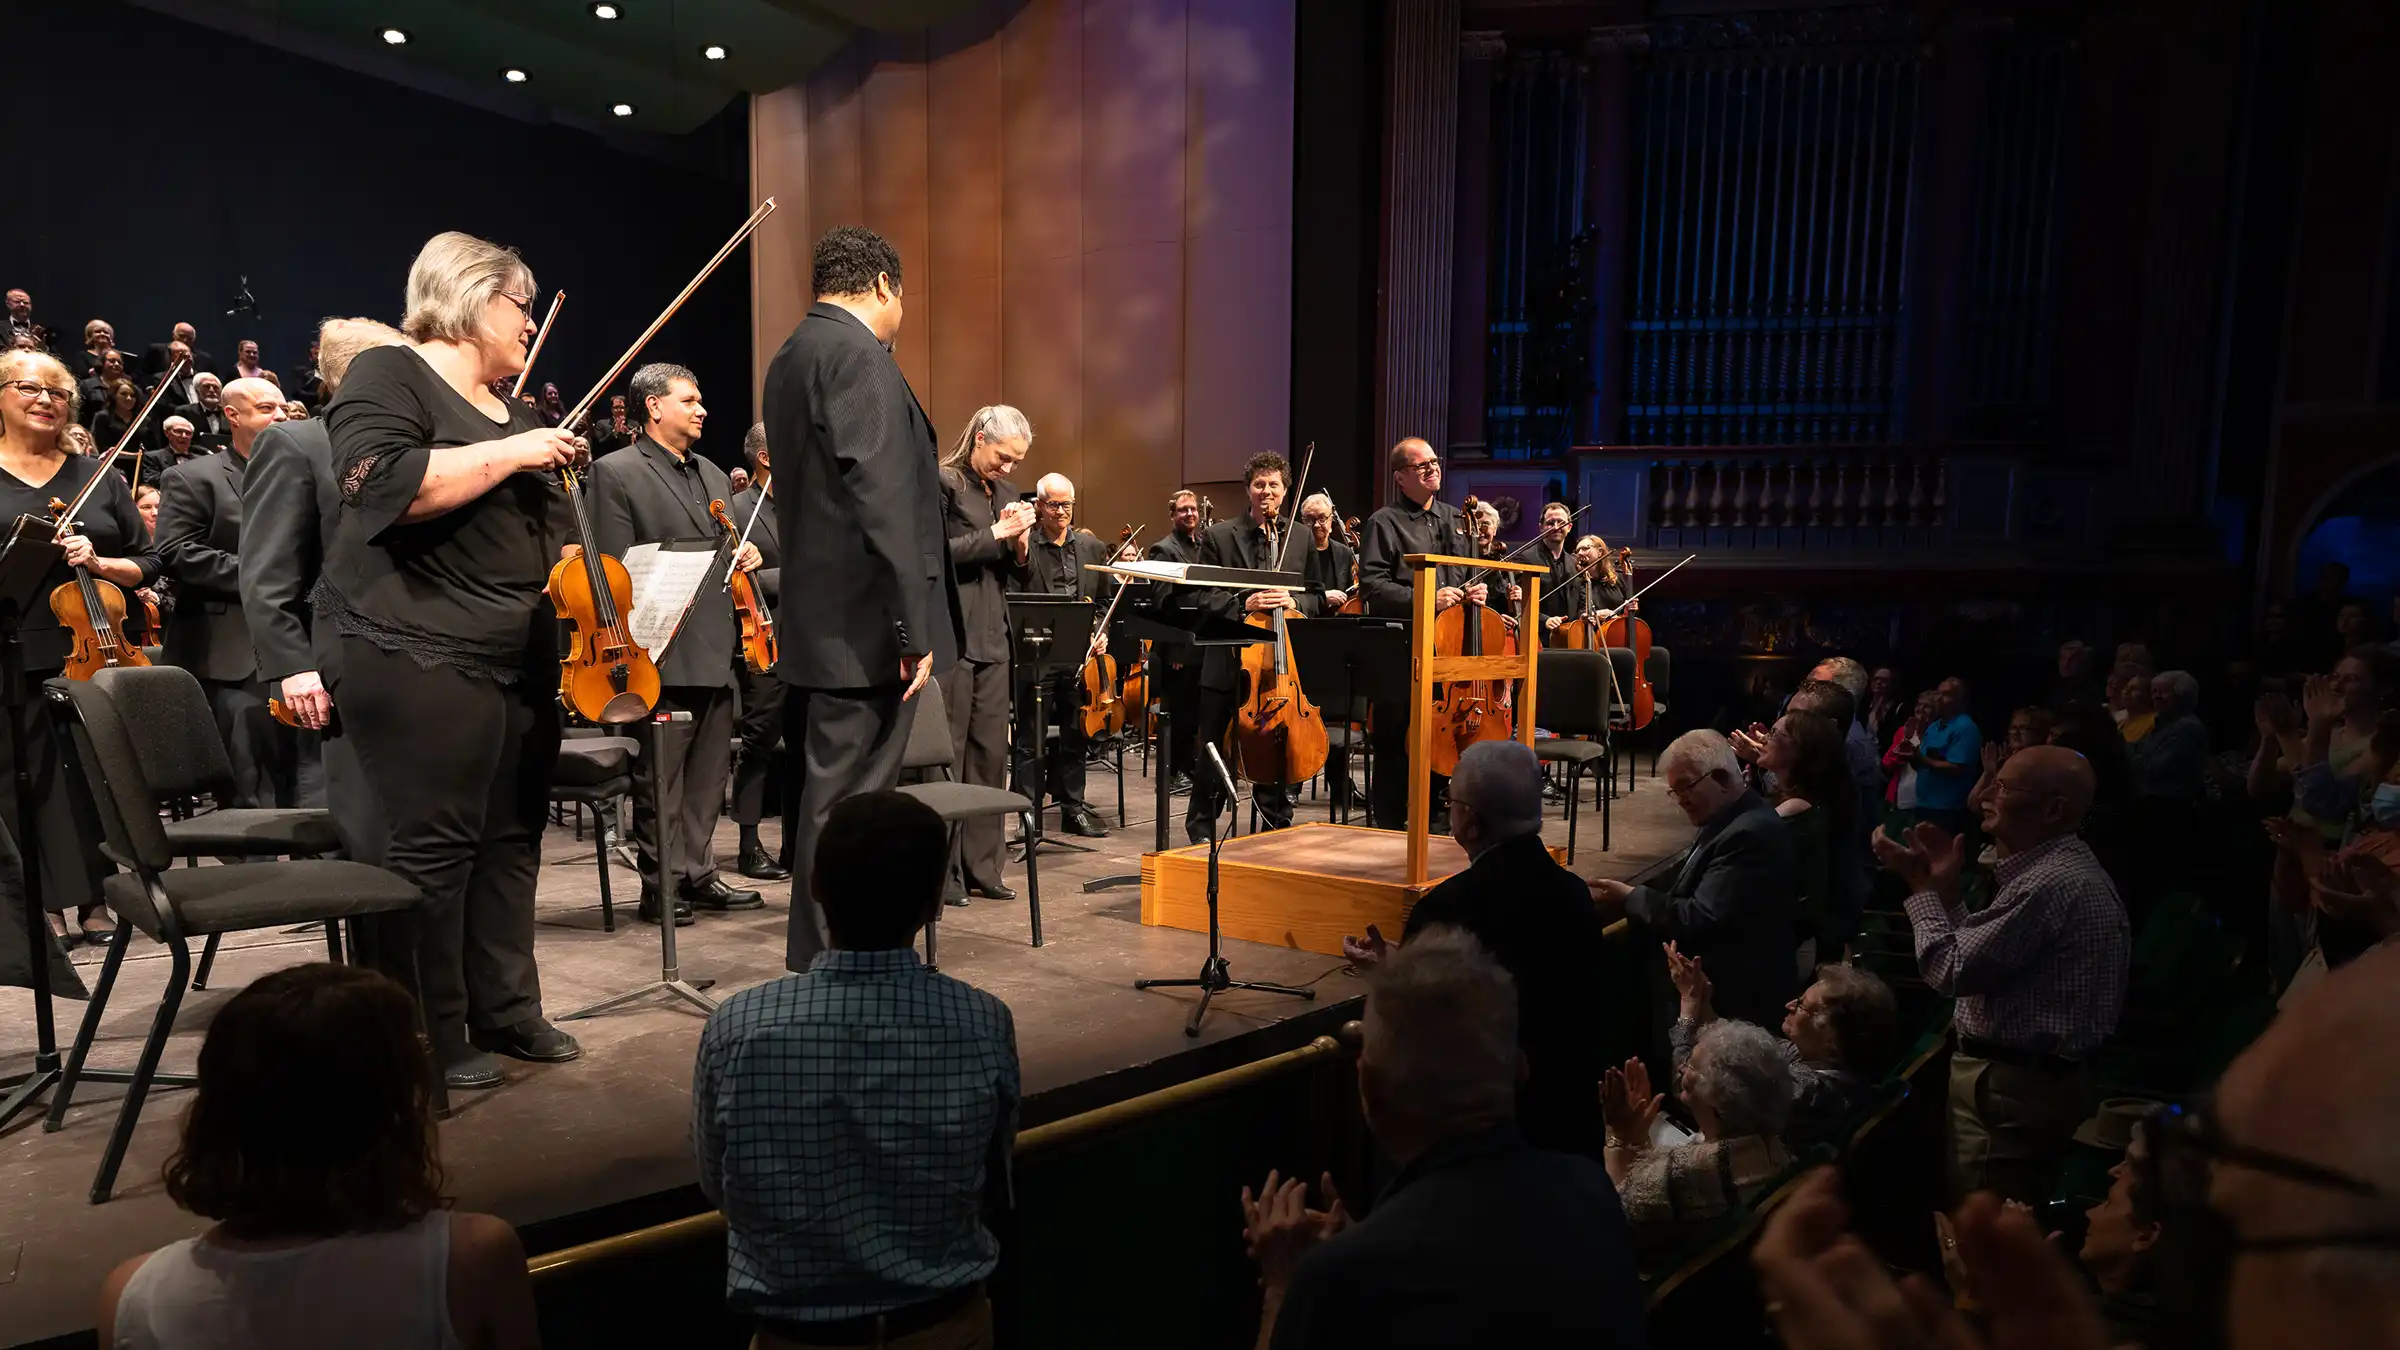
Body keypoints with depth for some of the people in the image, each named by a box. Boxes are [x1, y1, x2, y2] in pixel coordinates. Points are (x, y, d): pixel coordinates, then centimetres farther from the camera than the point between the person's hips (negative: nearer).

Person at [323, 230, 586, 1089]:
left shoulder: (514, 412, 21)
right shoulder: (388, 375, -3)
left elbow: (552, 534, 25)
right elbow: (384, 484, -22)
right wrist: (510, 453, -18)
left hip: (521, 663, 8)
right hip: (419, 655, -8)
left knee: (511, 839, 9)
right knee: (434, 846, -5)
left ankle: (506, 1011, 19)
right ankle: (432, 1041, 6)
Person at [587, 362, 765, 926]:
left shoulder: (712, 473, 19)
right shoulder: (616, 472, -4)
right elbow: (615, 567, -9)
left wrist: (747, 553, 5)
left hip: (716, 650, 7)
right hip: (664, 653, -7)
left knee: (709, 773, 13)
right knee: (661, 780, 1)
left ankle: (698, 874, 24)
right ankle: (661, 885, 10)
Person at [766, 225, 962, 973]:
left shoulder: (794, 354, 17)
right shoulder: (857, 353, -13)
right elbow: (880, 501, -21)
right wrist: (913, 630, -21)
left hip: (815, 622, 10)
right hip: (864, 625, -10)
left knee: (820, 798, 16)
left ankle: (816, 964, 28)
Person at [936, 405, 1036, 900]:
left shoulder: (1005, 491, 17)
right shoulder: (942, 483, -3)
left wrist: (1020, 541, -1)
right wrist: (995, 534, -15)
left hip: (992, 637, 7)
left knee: (991, 752, 6)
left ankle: (981, 867, 13)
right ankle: (941, 870, 5)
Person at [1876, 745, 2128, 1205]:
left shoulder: (2049, 884, -24)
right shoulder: (2062, 865, 12)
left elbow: (1951, 972, -22)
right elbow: (1977, 953, 13)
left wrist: (1920, 885, -12)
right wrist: (1946, 886, 7)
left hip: (2011, 1084, -11)